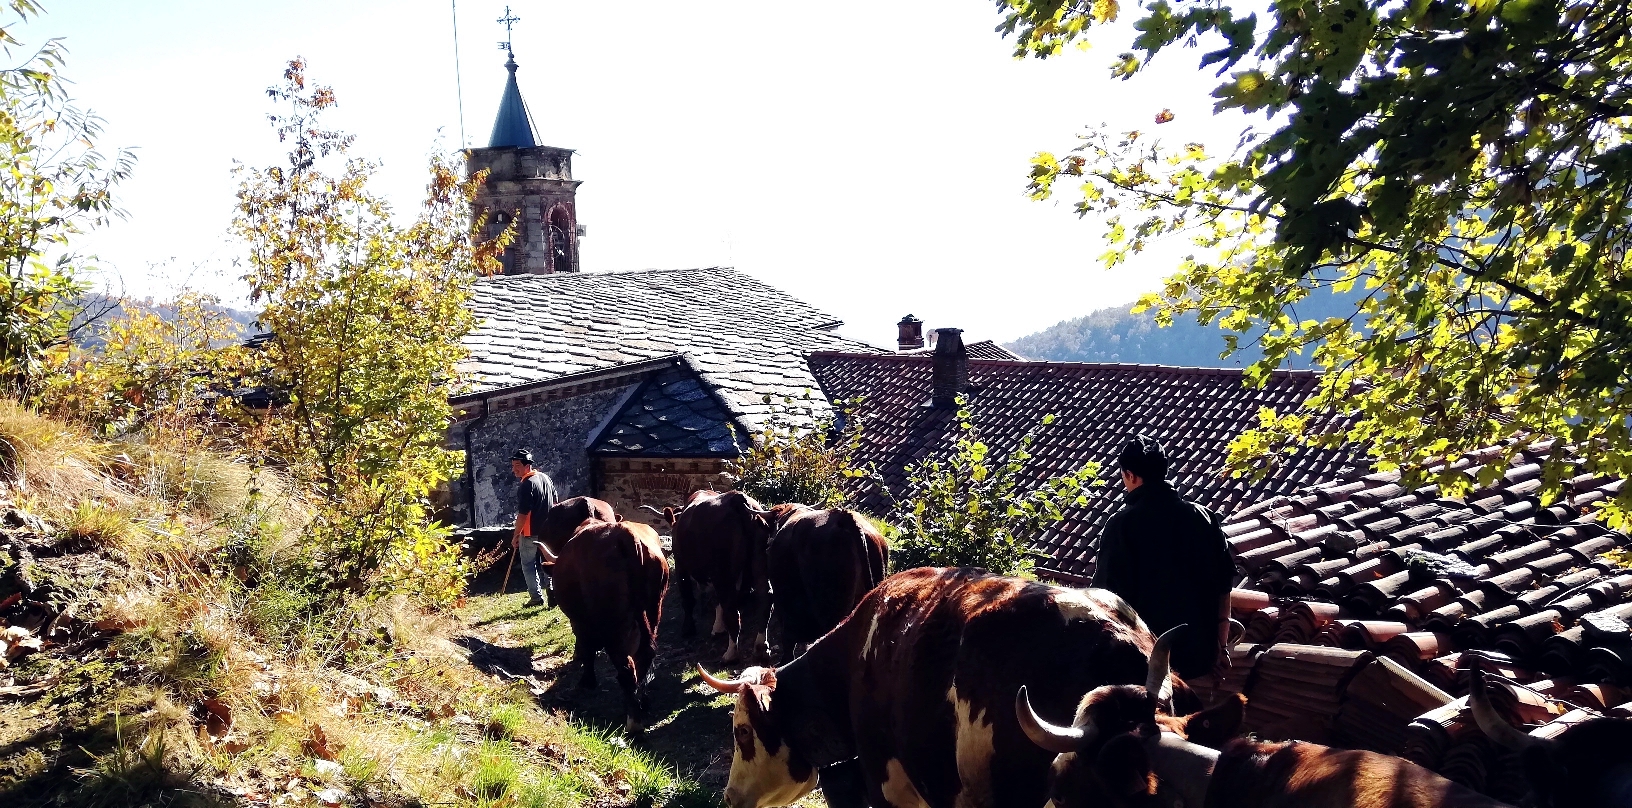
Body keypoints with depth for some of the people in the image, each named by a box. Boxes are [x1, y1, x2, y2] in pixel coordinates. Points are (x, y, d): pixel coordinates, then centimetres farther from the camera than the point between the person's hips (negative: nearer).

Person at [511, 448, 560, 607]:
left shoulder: (525, 485, -19)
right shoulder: (545, 478, 6)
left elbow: (523, 514, -21)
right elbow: (555, 503, 15)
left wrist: (516, 536, -14)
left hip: (530, 532, -7)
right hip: (547, 531, 7)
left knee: (528, 564, 5)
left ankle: (537, 597, 6)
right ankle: (551, 587, 3)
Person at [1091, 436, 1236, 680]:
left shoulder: (1122, 524, -11)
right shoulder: (1203, 517, 2)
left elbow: (1111, 592, -10)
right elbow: (1223, 585, 5)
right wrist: (1221, 646, 13)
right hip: (1197, 650, 4)